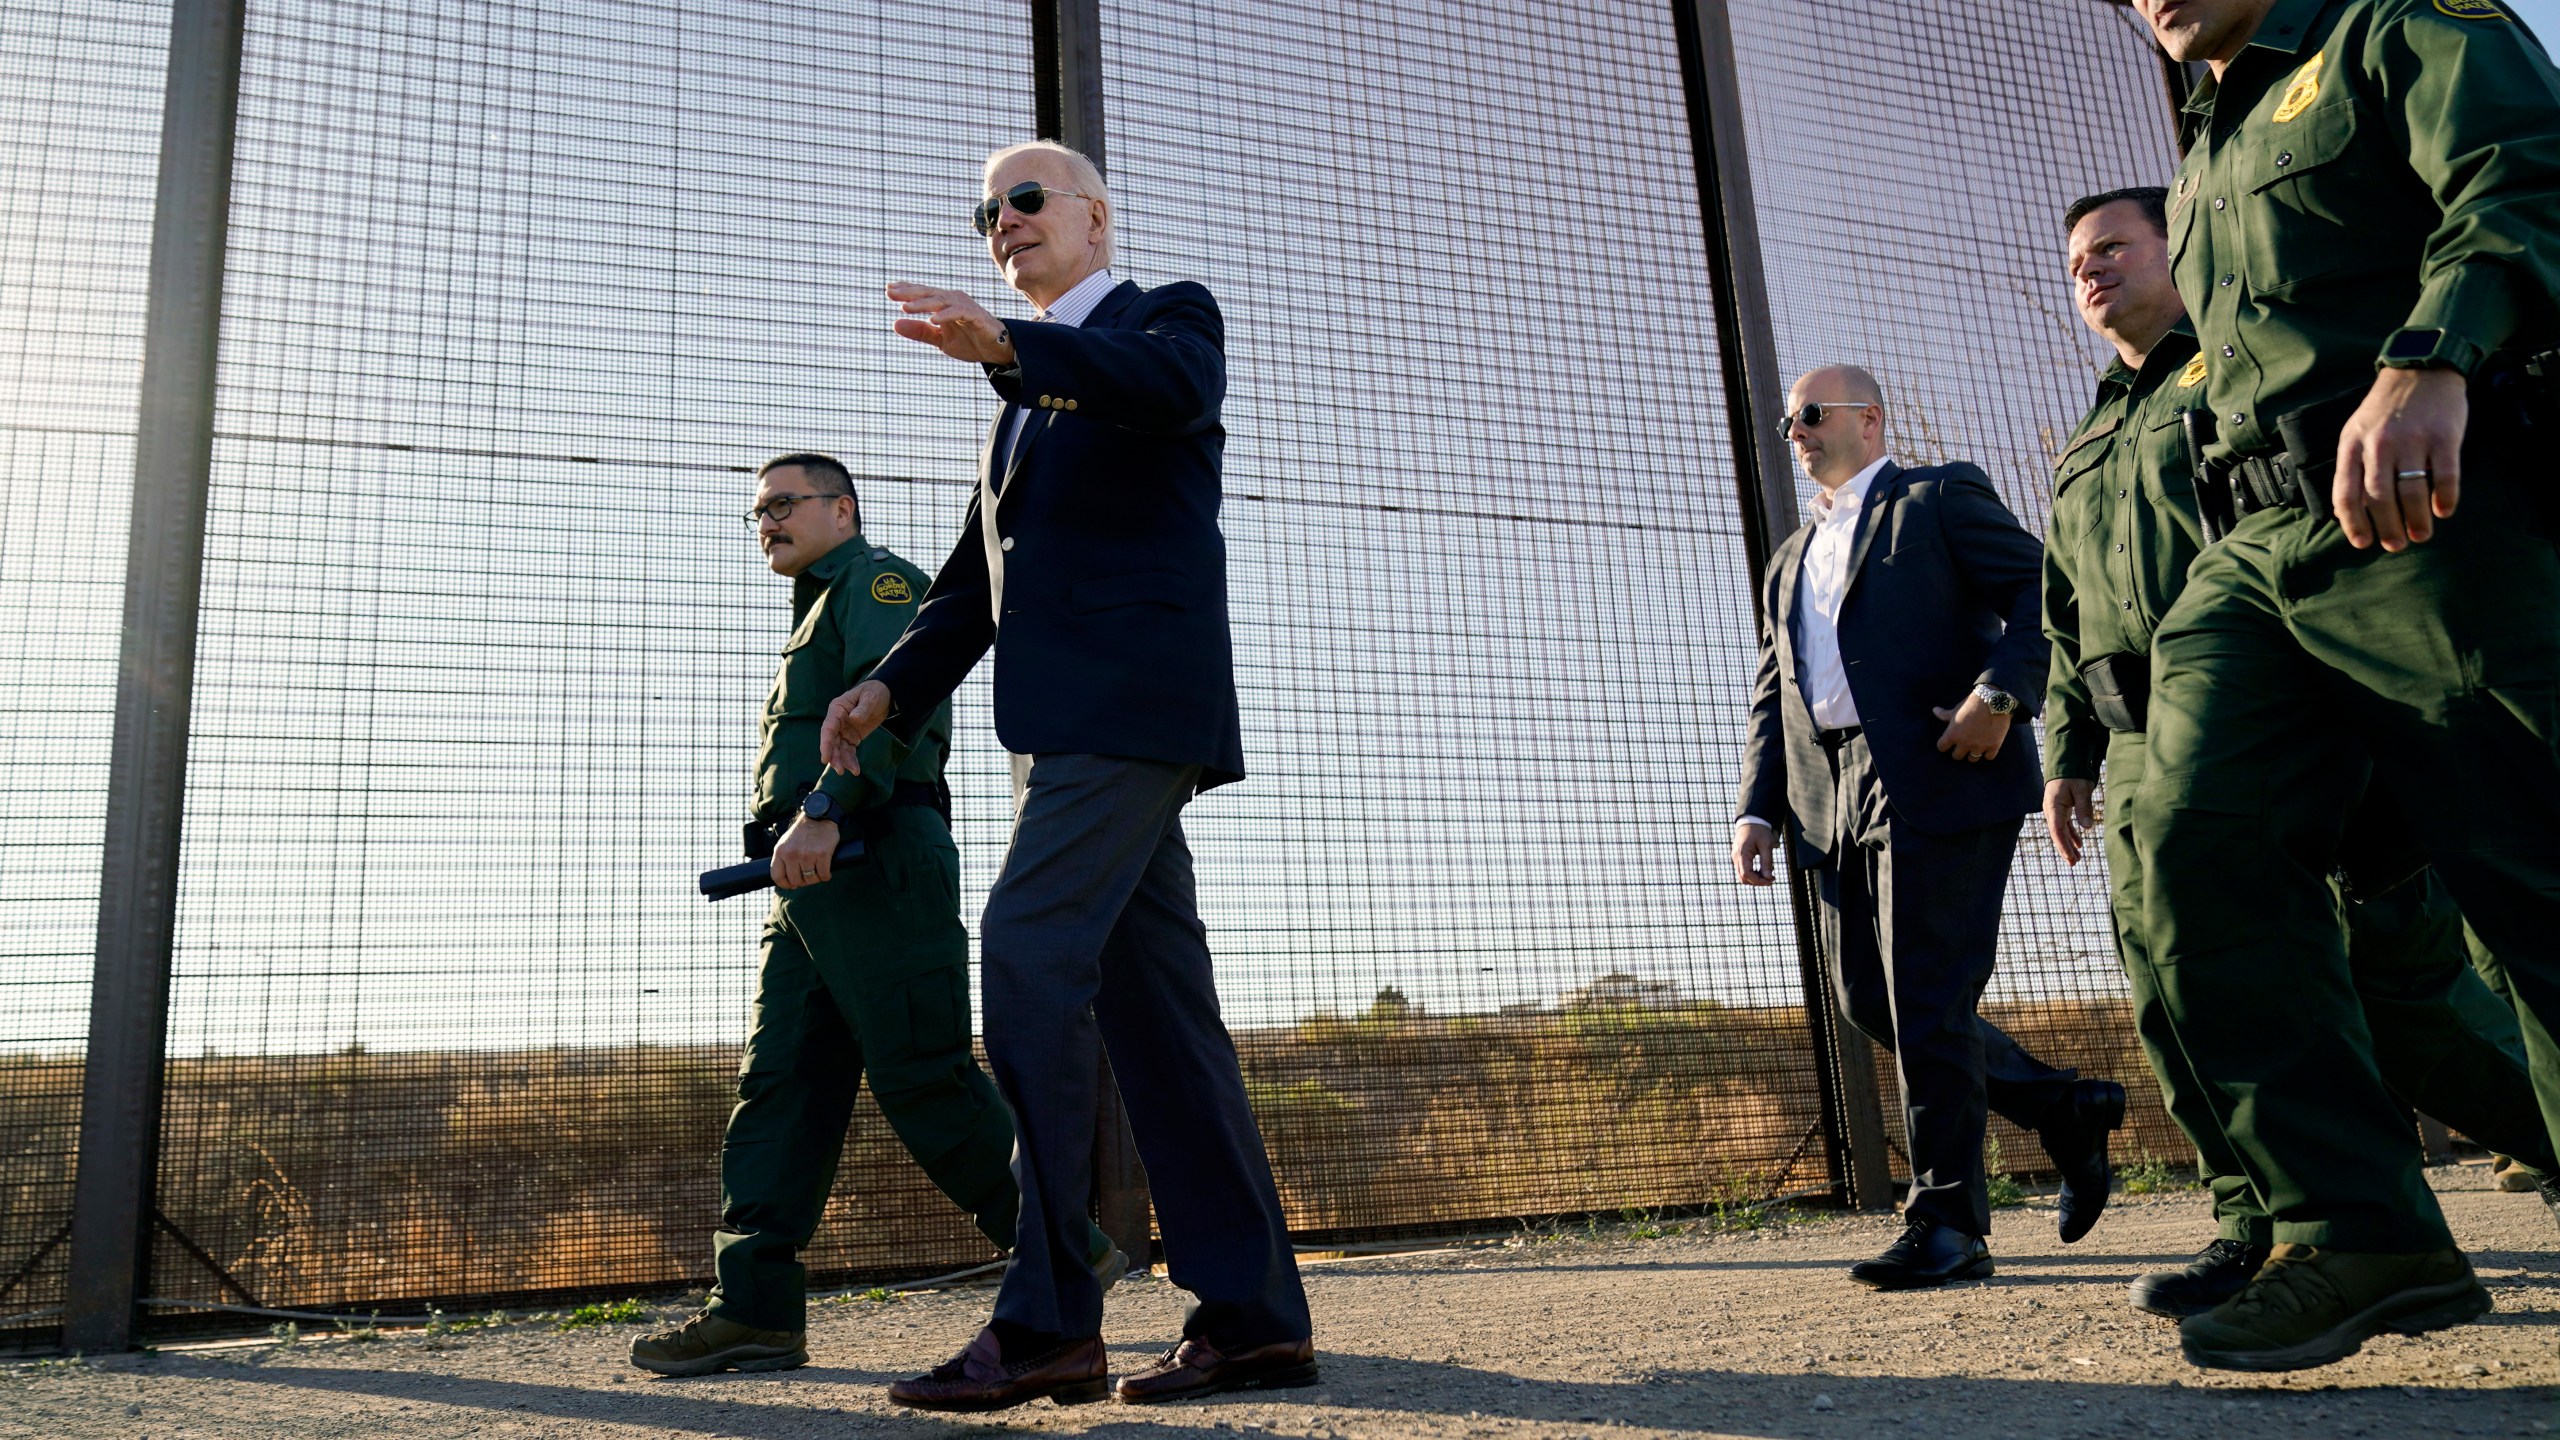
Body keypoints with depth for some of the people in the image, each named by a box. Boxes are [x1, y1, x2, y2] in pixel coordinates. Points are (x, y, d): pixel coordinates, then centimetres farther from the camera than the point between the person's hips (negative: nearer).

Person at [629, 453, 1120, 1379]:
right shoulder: (821, 616, 32)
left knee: (922, 1078, -11)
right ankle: (758, 1309, -1)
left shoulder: (878, 578, 3)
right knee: (780, 1084, 1)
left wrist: (824, 811, -29)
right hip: (812, 884, 10)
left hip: (873, 857, -10)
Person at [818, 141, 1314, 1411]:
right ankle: (1251, 1314, 7)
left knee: (1028, 958, -18)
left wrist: (1004, 345, -34)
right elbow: (976, 576, 25)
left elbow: (1171, 387, -19)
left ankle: (1046, 1319, -15)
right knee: (1152, 997, 3)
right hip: (1065, 720, 8)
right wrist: (892, 686, 9)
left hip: (1132, 695, -8)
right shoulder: (1028, 394, 31)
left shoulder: (1170, 315, 8)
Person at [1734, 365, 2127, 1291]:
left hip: (1940, 778, -7)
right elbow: (1773, 699, 22)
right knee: (1865, 997, 5)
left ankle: (1947, 1225, -1)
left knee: (1926, 1000, -9)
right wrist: (1758, 809, 8)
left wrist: (1999, 693, -20)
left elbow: (2044, 593, -4)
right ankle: (2065, 1110, 22)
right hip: (1838, 800, 7)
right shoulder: (1789, 562, 27)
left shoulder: (1941, 497, 8)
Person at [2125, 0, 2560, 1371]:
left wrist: (2432, 360, -32)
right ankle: (2358, 1232, -10)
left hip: (2433, 520, -6)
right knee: (2198, 839, -13)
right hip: (2251, 550, 7)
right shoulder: (2204, 167, 30)